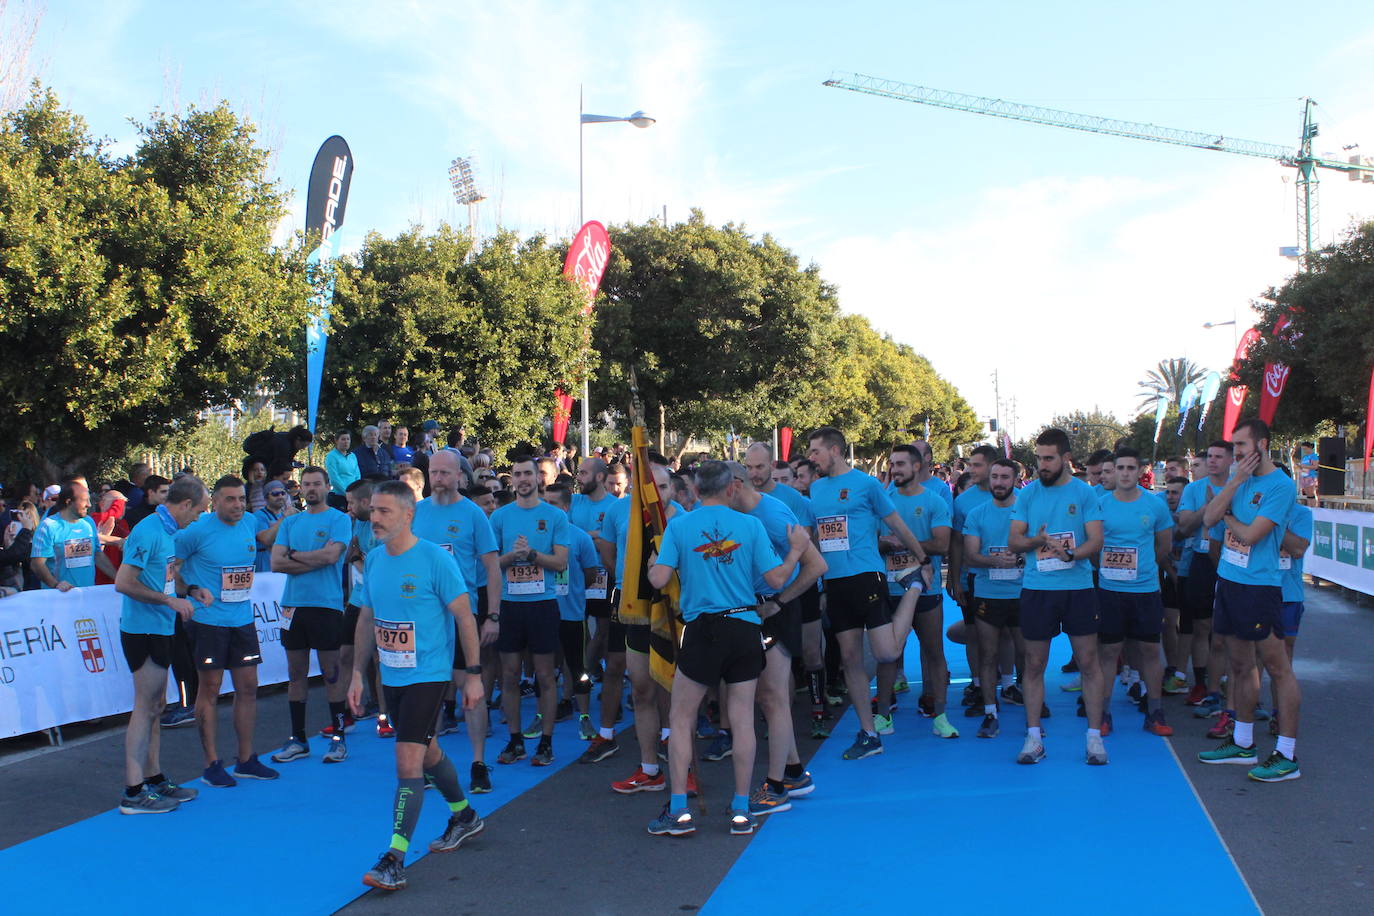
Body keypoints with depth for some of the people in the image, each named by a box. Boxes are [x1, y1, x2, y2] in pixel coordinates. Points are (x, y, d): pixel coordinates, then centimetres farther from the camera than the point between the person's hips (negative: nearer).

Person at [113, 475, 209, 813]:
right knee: (146, 707, -6)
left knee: (154, 707, 15)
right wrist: (170, 600, -19)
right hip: (144, 630, -10)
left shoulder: (169, 531, 11)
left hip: (160, 630, 10)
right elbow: (123, 583, -22)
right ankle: (133, 792, -1)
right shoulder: (148, 532, -17)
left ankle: (154, 779, 24)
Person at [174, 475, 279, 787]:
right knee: (210, 689, 1)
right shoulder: (197, 530, -11)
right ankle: (211, 765, 9)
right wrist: (192, 591, -15)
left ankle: (246, 760, 19)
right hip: (209, 620, -6)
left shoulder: (250, 525, 5)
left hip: (243, 619, 6)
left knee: (248, 688, 8)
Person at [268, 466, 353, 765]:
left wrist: (294, 555, -4)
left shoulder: (339, 519, -1)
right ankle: (298, 740, 17)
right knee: (296, 673, 9)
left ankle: (338, 737, 8)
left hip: (326, 605, -5)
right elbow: (276, 563, 2)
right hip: (293, 604, 5)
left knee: (331, 673, 0)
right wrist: (315, 560, -8)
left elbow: (331, 555, -16)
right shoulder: (290, 522, 14)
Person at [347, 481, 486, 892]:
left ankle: (395, 859, -8)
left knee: (408, 762, -12)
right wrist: (357, 675, 12)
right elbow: (366, 619, 13)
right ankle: (464, 816, 42)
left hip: (427, 676, -7)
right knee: (427, 752, 20)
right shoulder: (373, 559, 4)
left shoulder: (435, 559, -15)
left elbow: (464, 616, -11)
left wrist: (473, 674, -12)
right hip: (390, 676, 7)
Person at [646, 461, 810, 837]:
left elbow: (659, 579, -8)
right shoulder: (751, 525, -1)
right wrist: (797, 550, 15)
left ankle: (679, 810, 6)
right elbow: (776, 579, -2)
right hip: (745, 628, 2)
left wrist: (651, 565, 14)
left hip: (702, 629, -1)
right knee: (743, 719, 8)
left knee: (680, 718, 9)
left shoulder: (679, 525, -3)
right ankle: (741, 811, 14)